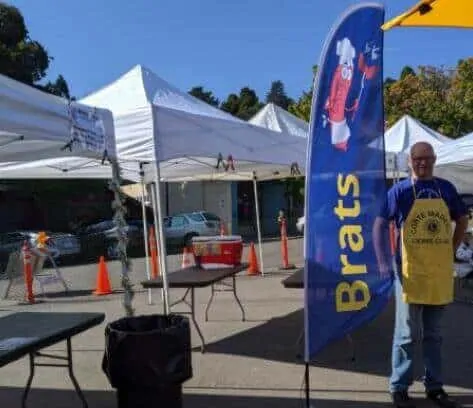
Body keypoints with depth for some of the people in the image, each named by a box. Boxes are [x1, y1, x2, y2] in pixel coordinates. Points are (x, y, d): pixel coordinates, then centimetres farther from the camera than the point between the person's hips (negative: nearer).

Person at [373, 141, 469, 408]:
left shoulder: (446, 188, 7)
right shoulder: (400, 190, -4)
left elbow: (462, 220, 19)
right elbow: (379, 225, -7)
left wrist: (452, 251, 10)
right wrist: (383, 261, -14)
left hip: (441, 272, 4)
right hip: (410, 272, -4)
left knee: (434, 334, 15)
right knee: (407, 333, 2)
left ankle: (434, 386, 28)